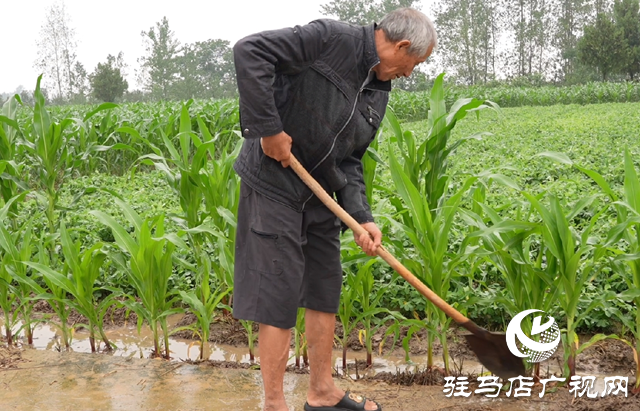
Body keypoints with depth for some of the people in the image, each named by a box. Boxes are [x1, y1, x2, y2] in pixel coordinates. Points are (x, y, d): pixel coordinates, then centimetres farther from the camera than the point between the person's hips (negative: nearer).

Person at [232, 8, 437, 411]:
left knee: (325, 290, 14)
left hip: (320, 196, 9)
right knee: (279, 295, -5)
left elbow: (350, 162, 8)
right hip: (274, 185, -9)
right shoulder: (332, 38, -16)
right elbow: (251, 51, -23)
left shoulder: (379, 93, 9)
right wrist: (268, 128, -25)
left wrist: (363, 217, -7)